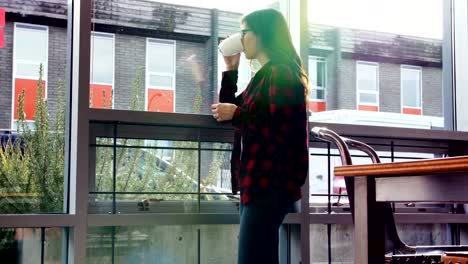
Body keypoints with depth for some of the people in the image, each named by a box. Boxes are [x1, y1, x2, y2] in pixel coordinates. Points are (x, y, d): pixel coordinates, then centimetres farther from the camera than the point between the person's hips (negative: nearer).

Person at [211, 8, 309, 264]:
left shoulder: (281, 73, -9)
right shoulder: (264, 76, 21)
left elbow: (280, 127, -20)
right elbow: (229, 109, 26)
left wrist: (236, 114, -13)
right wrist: (230, 70, 19)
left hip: (270, 183, -10)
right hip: (259, 182, 10)